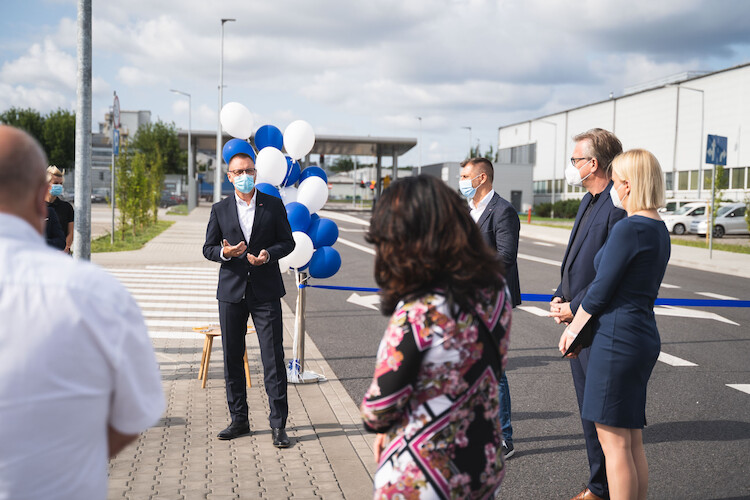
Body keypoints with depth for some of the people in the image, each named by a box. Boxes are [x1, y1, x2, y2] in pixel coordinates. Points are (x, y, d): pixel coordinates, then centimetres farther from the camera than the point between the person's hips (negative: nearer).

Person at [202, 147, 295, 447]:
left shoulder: (273, 205, 6)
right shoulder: (220, 209, 9)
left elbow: (288, 241, 7)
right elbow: (208, 248, 9)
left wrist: (269, 254, -13)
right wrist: (224, 252, -13)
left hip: (266, 291, -2)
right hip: (231, 290, 2)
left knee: (273, 357, -5)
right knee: (232, 358, 7)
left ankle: (278, 424, 1)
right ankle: (239, 420, 19)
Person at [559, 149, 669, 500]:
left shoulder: (628, 229, -17)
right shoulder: (659, 229, 12)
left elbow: (600, 291, -14)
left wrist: (573, 329, 1)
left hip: (618, 339, -10)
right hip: (644, 336, 10)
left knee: (614, 442, -1)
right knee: (633, 441, 16)